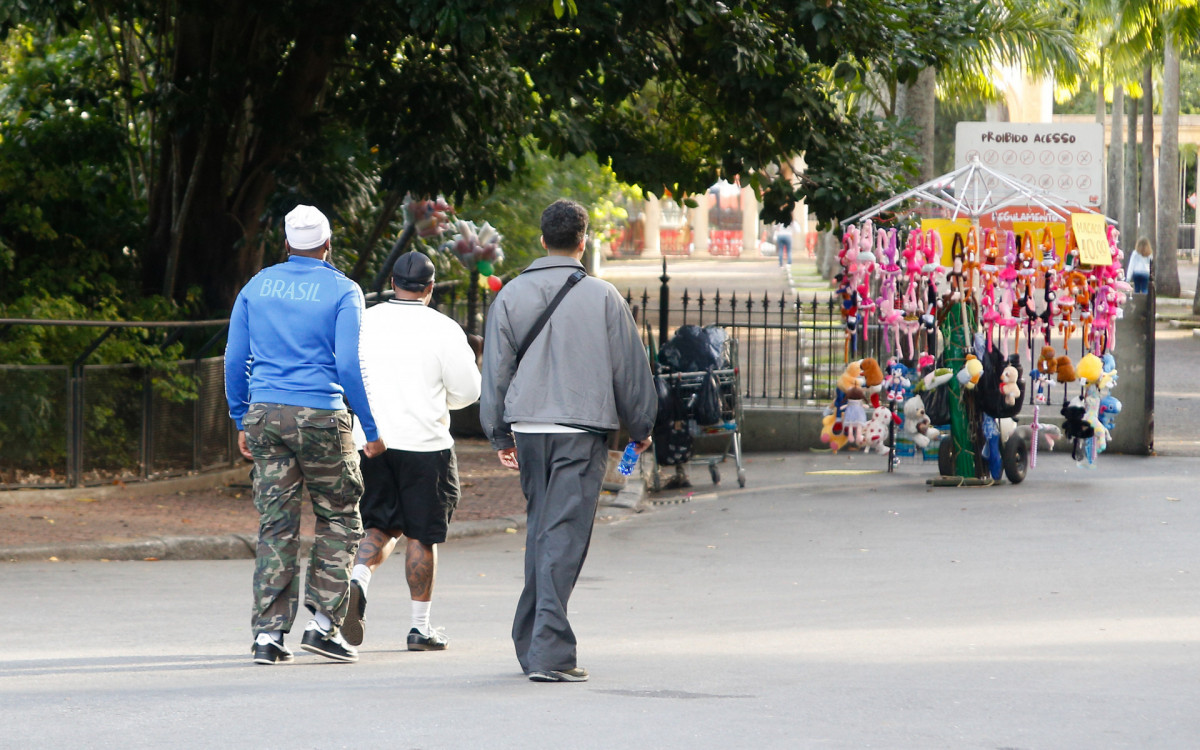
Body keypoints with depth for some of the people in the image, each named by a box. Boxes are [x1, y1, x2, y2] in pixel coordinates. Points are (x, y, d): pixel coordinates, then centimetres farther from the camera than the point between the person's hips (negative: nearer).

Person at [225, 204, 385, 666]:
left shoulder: (256, 287, 10)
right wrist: (372, 428, -3)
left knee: (275, 525, 5)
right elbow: (350, 365, -9)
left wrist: (242, 420, 18)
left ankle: (268, 633, -1)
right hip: (320, 418, -4)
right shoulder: (341, 291, -2)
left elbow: (234, 360, 10)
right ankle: (323, 622, 0)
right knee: (339, 519, 9)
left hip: (265, 415, 4)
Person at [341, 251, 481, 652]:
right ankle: (420, 626, 8)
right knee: (421, 533, 5)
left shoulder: (364, 322, 2)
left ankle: (359, 579, -13)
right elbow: (467, 390, -5)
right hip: (424, 444, -3)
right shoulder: (443, 330, -8)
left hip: (370, 440, 3)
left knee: (380, 526, 15)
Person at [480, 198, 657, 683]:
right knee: (564, 538, -7)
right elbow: (629, 367, 3)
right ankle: (548, 652, -15)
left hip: (528, 429, 3)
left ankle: (531, 643, 20)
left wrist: (499, 435, 17)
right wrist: (641, 428, 17)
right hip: (581, 430, -3)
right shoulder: (602, 297, -4)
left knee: (539, 531, 17)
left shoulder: (512, 295, 4)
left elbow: (496, 368, 8)